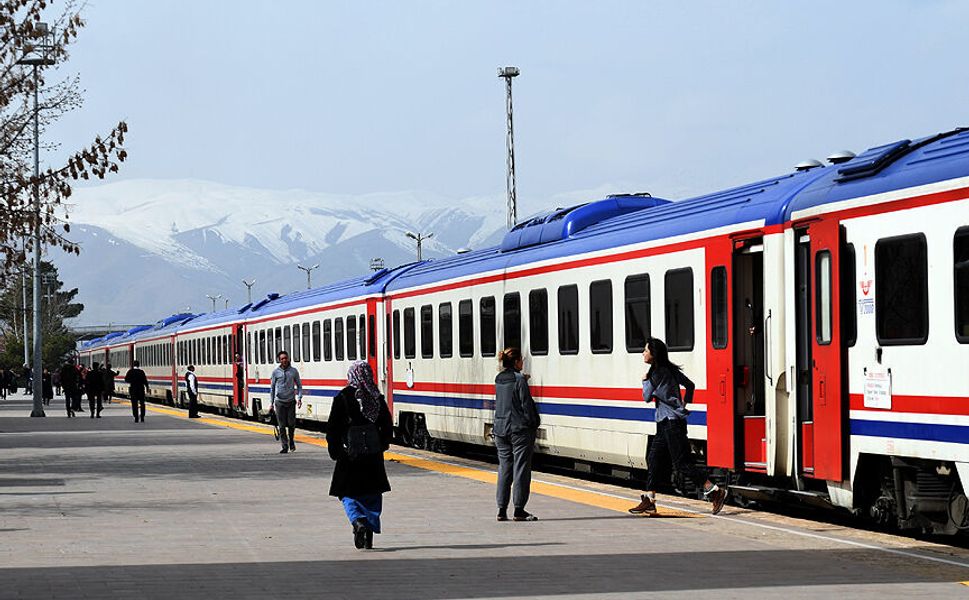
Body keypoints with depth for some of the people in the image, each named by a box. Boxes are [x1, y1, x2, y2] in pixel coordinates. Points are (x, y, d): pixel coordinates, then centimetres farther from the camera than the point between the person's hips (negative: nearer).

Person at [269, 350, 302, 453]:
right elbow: (272, 388, 9)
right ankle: (285, 446, 2)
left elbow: (299, 385, 11)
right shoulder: (276, 372, 2)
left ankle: (291, 441, 25)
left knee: (291, 423, -1)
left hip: (291, 401, 1)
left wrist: (299, 397, -3)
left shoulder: (293, 371, 4)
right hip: (279, 402, 0)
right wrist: (271, 402, 6)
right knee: (282, 425, -2)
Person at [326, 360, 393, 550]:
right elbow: (387, 425, 5)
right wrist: (382, 446, 18)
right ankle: (369, 535, 9)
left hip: (350, 455, -3)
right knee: (372, 496, 12)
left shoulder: (343, 397, -8)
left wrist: (334, 450, 3)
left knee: (349, 495, 6)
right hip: (374, 456, 3)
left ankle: (359, 522, -19)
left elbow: (332, 427, -8)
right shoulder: (377, 397, 2)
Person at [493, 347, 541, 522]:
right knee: (521, 469, -1)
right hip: (520, 429, -6)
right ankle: (519, 510, 0)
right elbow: (526, 405, -13)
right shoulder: (519, 380, -12)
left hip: (501, 430, 6)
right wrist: (533, 425, -2)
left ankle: (502, 509, 9)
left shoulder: (498, 380, 8)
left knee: (504, 469, 10)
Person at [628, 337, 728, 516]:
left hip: (672, 422, -10)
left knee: (682, 462, -9)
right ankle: (649, 501, 8)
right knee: (654, 459, 7)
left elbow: (647, 397, -9)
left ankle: (715, 491, -8)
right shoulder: (670, 369, 13)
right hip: (666, 423, 10)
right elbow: (690, 385, 21)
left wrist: (645, 382, 7)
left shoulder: (657, 373, -14)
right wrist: (685, 403, 28)